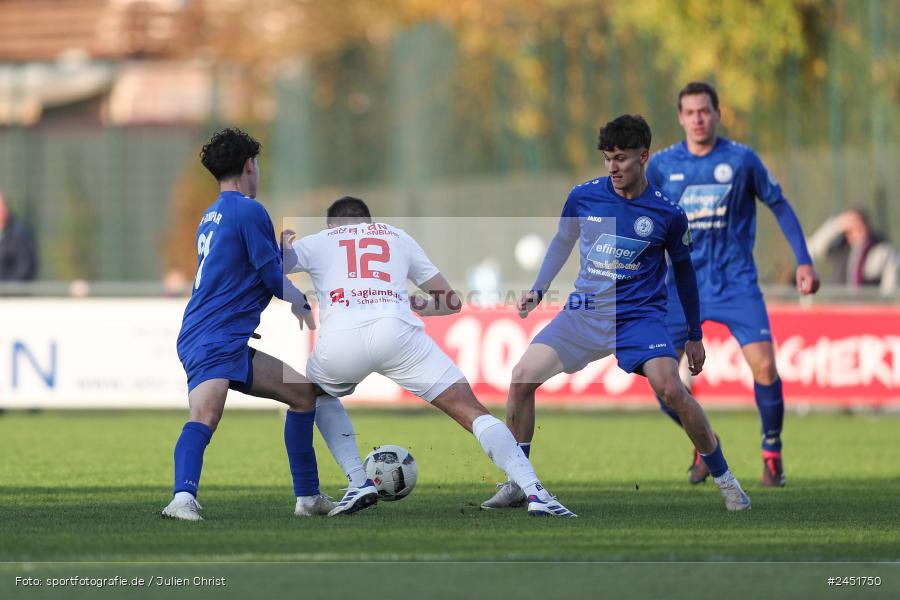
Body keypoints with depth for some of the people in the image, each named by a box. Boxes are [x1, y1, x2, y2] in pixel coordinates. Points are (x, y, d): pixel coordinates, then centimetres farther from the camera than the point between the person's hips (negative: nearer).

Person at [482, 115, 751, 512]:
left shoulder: (667, 214, -6)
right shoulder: (584, 196, -2)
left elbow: (683, 271, 9)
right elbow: (562, 243, 19)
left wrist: (694, 336, 14)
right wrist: (538, 290, 10)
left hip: (640, 317, -3)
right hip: (584, 312, 3)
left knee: (672, 392, -25)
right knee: (522, 377, -13)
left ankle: (724, 479, -5)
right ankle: (517, 484, 2)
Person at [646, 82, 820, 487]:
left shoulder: (741, 160, -4)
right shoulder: (662, 165, 0)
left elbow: (780, 206, 6)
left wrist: (803, 261, 1)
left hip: (735, 282, -2)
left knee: (764, 366, -17)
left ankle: (772, 452, 4)